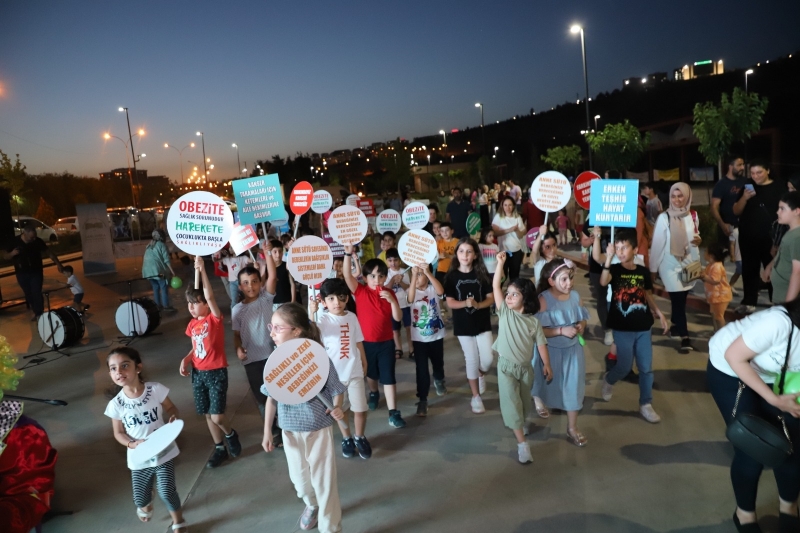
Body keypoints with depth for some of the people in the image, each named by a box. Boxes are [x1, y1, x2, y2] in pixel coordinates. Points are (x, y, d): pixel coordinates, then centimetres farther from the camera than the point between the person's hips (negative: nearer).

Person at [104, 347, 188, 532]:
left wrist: (172, 417, -22)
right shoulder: (116, 404, -12)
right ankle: (146, 504, 54)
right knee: (140, 498, 12)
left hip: (164, 452, -2)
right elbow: (118, 433, 0)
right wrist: (133, 444, -18)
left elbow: (171, 408, 0)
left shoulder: (156, 389, -16)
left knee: (167, 492, -5)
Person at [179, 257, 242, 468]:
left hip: (216, 372, -6)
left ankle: (231, 434, 23)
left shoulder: (215, 319, -12)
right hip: (198, 373, 6)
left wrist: (202, 269, -31)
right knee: (207, 415, 12)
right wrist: (186, 360, -3)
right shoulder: (192, 324, 6)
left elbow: (209, 296, -27)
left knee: (217, 416, -9)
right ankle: (219, 448, 28)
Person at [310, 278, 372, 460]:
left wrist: (364, 362, 16)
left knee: (360, 410, 4)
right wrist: (312, 314, -44)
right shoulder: (323, 319, -11)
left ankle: (360, 438, 30)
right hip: (334, 373, -2)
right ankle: (346, 438, 36)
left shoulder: (352, 317, 0)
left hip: (354, 371, 2)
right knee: (341, 410, 14)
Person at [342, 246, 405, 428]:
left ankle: (393, 412, 3)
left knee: (388, 377, -1)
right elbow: (347, 275, -25)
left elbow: (398, 318, -8)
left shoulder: (389, 293, -3)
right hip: (366, 342, 0)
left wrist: (392, 300, -23)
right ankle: (373, 393, 51)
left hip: (386, 342, 0)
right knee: (371, 373, 22)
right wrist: (348, 254, -37)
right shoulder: (360, 291, -9)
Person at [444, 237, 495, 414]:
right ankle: (476, 397, 22)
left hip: (483, 323, 1)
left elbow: (491, 298, -2)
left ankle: (481, 374, 34)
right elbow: (450, 302, -7)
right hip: (463, 325, -1)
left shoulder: (482, 274, -2)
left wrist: (478, 305, -22)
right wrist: (465, 303, -26)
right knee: (472, 360, 5)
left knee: (487, 360, -3)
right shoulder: (452, 276, -5)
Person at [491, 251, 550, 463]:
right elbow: (495, 286, -13)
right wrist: (500, 263, -19)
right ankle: (522, 443, -4)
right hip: (506, 366, -1)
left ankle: (521, 423, 47)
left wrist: (546, 364, -1)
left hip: (525, 367, 2)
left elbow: (541, 343, 1)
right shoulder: (504, 312, -7)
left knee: (524, 402, 19)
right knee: (511, 402, -8)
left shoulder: (533, 321, -4)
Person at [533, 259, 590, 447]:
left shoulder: (575, 296, -6)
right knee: (548, 385, 18)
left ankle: (572, 429, 24)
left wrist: (581, 326, -14)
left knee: (573, 387, 9)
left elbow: (583, 319, 8)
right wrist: (561, 331, -28)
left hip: (572, 350, 4)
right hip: (551, 351, -4)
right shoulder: (543, 299, -20)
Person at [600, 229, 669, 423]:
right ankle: (608, 380, 35)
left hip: (643, 327, 3)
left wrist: (659, 313, 2)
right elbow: (603, 282, -30)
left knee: (646, 368, 7)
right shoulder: (615, 270, -7)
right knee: (625, 367, 3)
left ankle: (645, 404, 21)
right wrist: (609, 258, -38)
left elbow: (648, 296, 14)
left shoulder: (643, 272, 3)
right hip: (622, 329, -3)